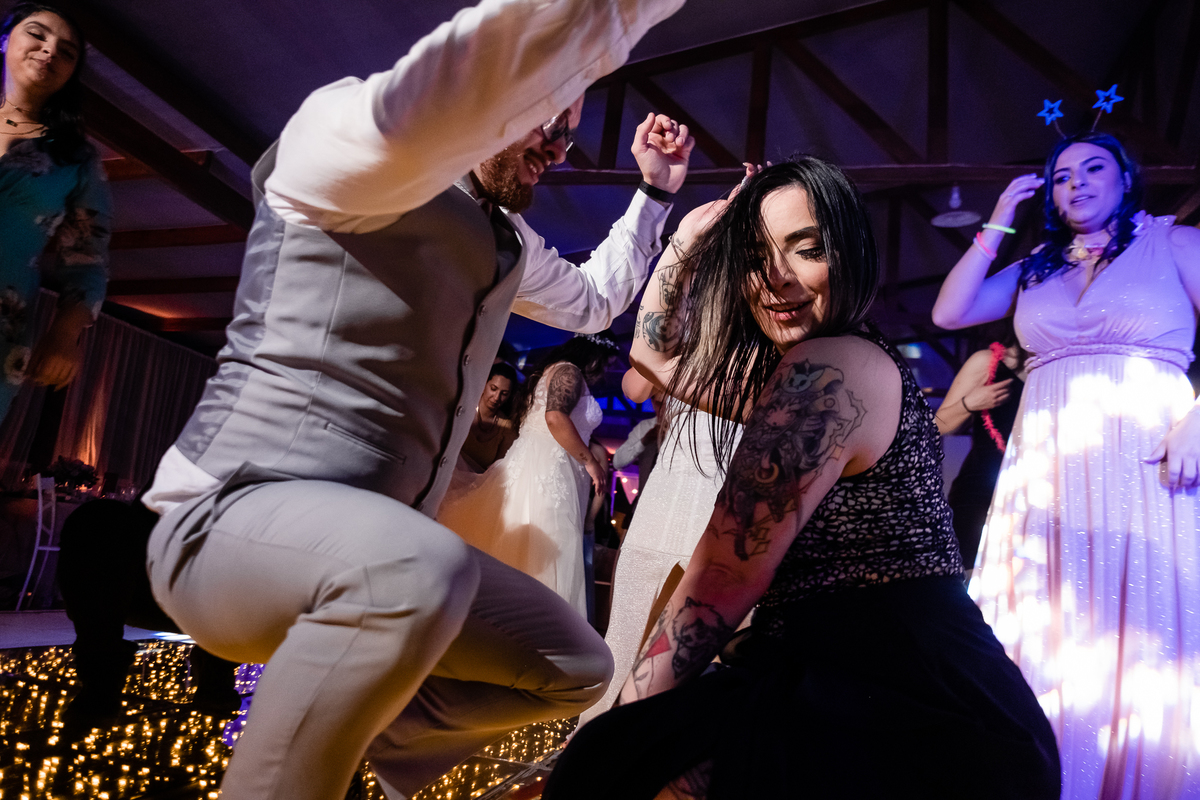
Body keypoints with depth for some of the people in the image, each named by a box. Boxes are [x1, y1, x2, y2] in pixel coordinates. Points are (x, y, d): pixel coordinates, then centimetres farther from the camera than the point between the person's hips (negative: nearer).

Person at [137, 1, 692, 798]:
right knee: (420, 571, -41)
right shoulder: (341, 126, -10)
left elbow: (592, 300, 34)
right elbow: (415, 112, -36)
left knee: (576, 666, 11)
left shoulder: (509, 242, 15)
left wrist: (655, 192, 27)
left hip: (374, 551, 9)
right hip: (232, 517, -8)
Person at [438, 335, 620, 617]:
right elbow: (555, 417, -19)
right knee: (542, 553, -13)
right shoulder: (568, 372, -2)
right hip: (547, 468, -9)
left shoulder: (549, 372, 27)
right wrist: (591, 462, -14)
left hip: (527, 463, 9)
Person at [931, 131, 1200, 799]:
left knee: (1146, 639, -4)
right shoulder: (1035, 269, 19)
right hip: (1047, 466, 3)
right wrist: (998, 226, 11)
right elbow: (949, 313, 9)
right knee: (1051, 641, 2)